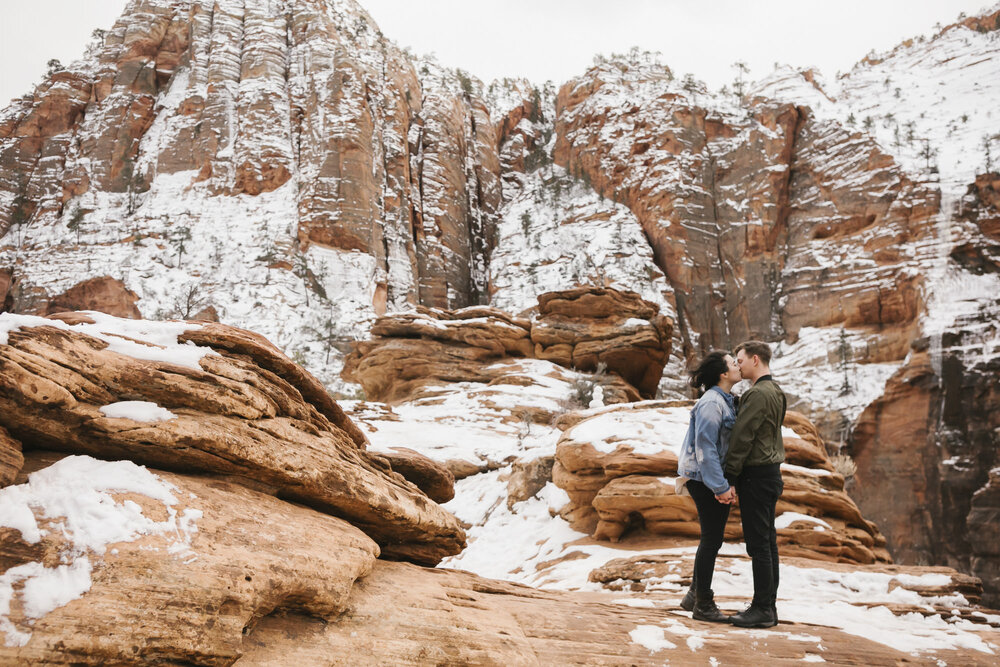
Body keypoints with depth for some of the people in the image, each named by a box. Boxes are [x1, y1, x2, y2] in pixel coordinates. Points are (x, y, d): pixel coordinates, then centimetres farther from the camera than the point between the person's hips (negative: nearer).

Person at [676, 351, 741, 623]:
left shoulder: (726, 401, 13)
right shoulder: (711, 403, -17)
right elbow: (705, 449, -22)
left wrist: (728, 483, 12)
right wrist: (720, 487, -22)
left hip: (717, 480, 10)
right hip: (706, 482, -10)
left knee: (712, 538, 15)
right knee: (712, 539, -2)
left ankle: (695, 596, 28)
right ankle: (702, 605, 10)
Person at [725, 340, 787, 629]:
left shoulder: (758, 393, -17)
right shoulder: (775, 392, 15)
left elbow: (742, 438, -18)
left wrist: (729, 477, -14)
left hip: (756, 476, -10)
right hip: (770, 474, 10)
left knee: (759, 544, -5)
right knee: (767, 542, 13)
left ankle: (762, 609, 0)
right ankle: (768, 606, 19)